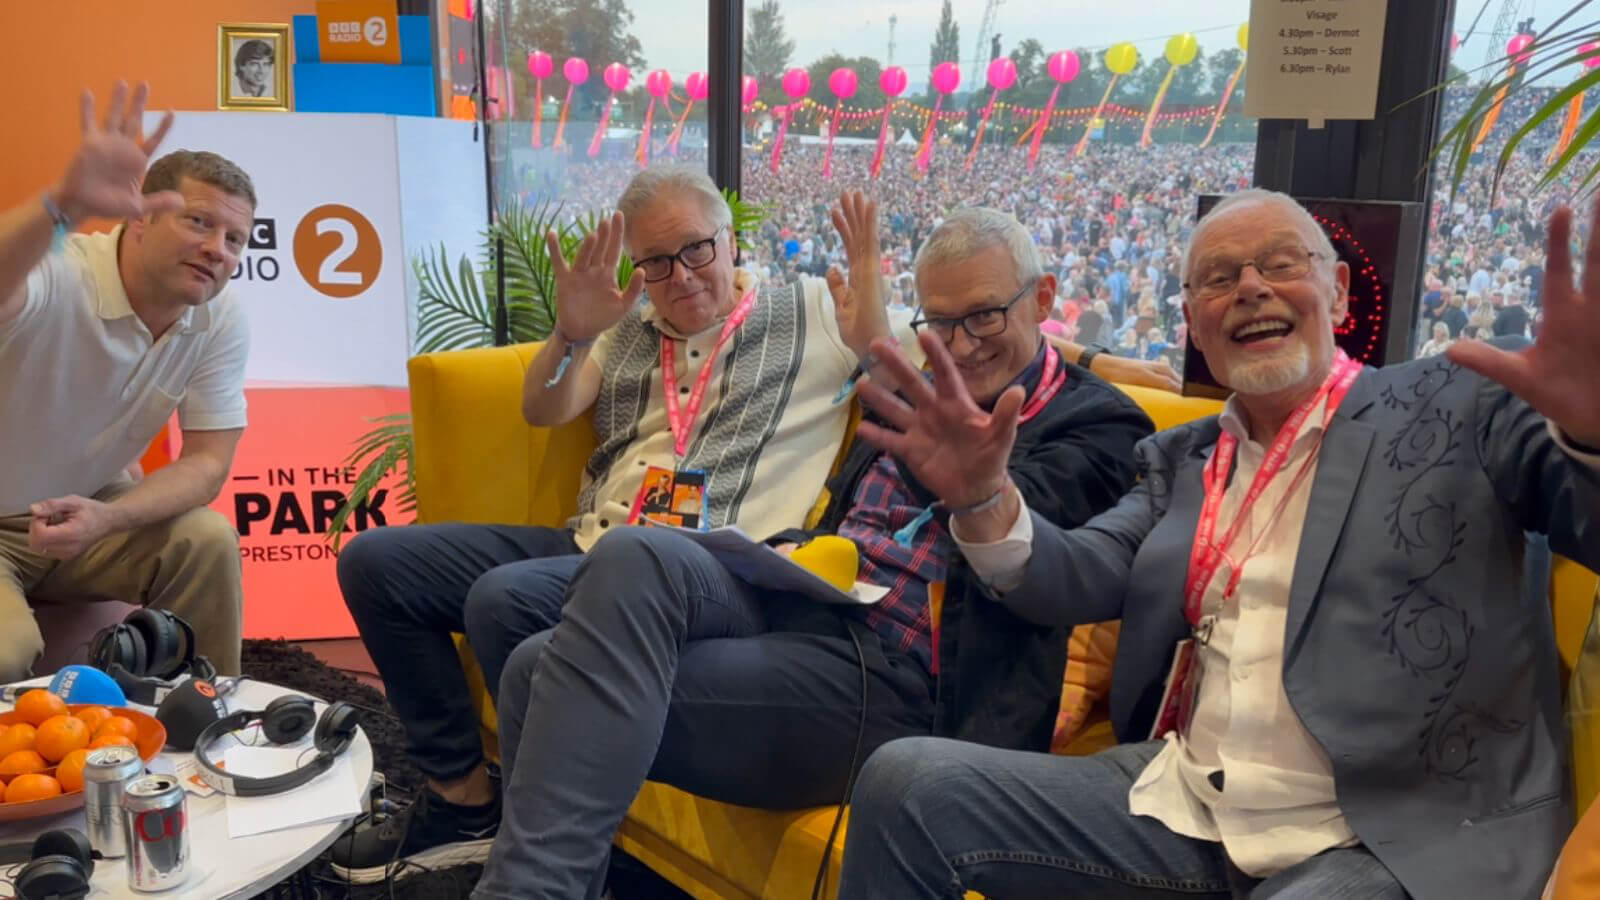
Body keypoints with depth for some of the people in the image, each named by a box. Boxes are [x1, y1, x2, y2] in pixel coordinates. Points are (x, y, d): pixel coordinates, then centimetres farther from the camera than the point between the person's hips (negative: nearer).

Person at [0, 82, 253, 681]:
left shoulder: (222, 322, -11)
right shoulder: (56, 276, -27)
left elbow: (207, 461, -11)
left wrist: (106, 519, -27)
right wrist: (64, 204, -68)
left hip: (90, 512, 5)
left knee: (209, 541, -19)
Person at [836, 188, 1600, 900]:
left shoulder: (1457, 407, 2)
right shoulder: (1179, 459, 15)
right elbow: (1083, 582, 2)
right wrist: (984, 502, -18)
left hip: (1400, 838, -4)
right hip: (1178, 806, 5)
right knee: (907, 783, -8)